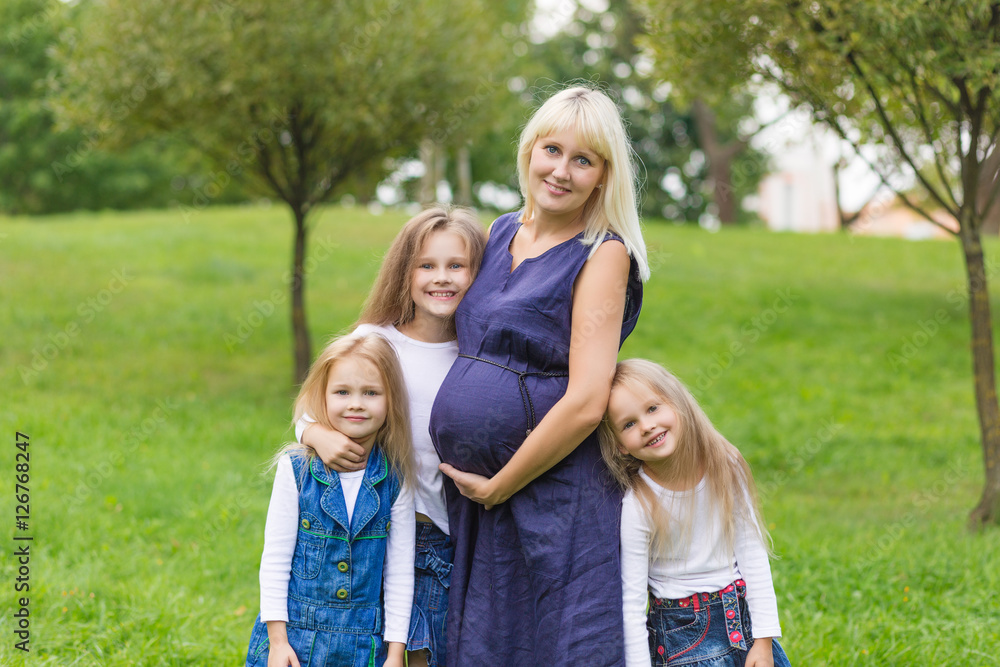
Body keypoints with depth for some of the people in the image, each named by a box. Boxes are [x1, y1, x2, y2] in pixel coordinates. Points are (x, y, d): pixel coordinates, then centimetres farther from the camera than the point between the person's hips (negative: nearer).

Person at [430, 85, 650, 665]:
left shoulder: (603, 254, -9)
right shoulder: (503, 232, 12)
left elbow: (586, 403, -17)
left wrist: (497, 487, -11)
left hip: (557, 499, -7)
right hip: (471, 497, 7)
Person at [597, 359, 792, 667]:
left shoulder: (725, 468, -7)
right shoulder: (637, 507, -17)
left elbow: (752, 552, -1)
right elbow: (630, 605, -13)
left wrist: (764, 639, -3)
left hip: (745, 618, 4)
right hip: (684, 635, -4)